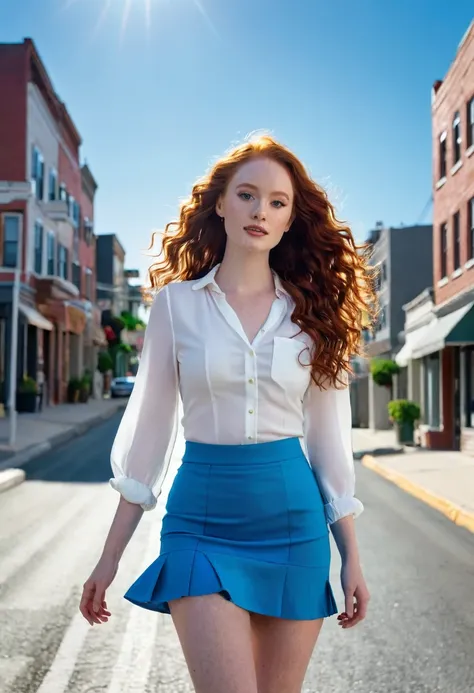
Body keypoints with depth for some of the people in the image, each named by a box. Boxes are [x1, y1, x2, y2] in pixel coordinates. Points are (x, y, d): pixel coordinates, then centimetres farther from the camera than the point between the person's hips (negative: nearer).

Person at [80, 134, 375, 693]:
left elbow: (328, 437, 7)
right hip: (202, 521, -1)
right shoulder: (177, 302, 0)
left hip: (295, 525, 2)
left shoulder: (312, 311, 4)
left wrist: (351, 556, 7)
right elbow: (149, 427, 2)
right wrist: (110, 557, 3)